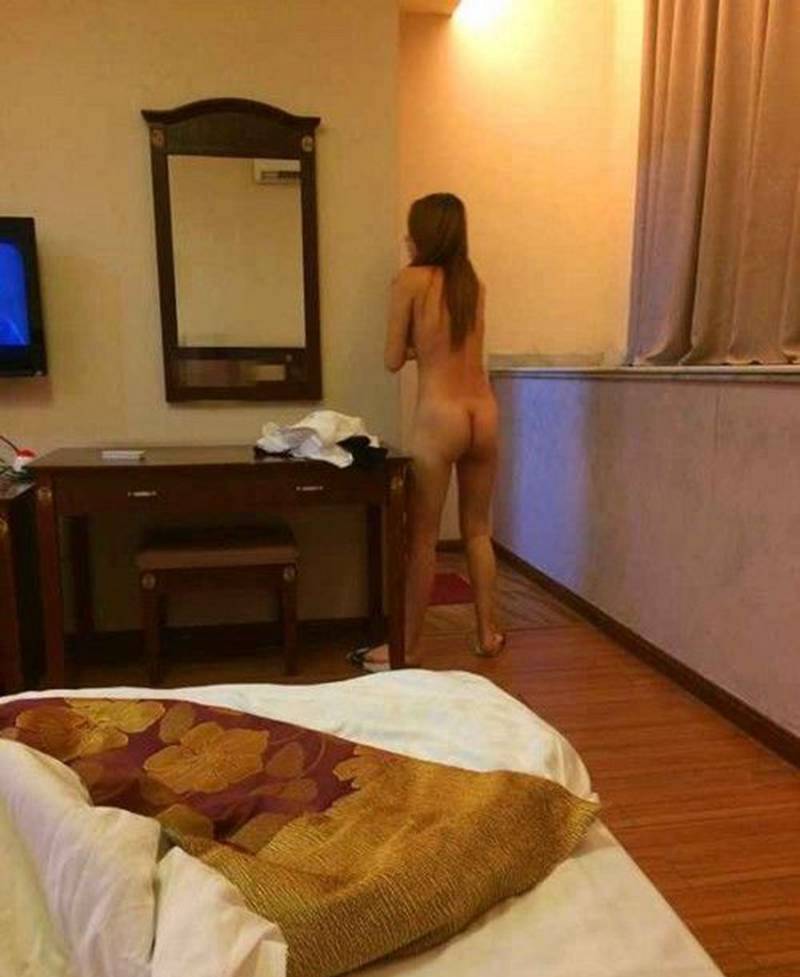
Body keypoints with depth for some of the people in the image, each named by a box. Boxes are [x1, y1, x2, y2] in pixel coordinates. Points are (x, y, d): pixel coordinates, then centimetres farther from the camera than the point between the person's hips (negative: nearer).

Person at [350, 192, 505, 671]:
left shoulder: (410, 280, -3)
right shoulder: (475, 284, 13)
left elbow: (394, 360, 2)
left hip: (440, 416, -6)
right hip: (484, 413, 6)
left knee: (423, 538, 4)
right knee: (478, 531, 17)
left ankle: (409, 646, 15)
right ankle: (489, 634, 27)